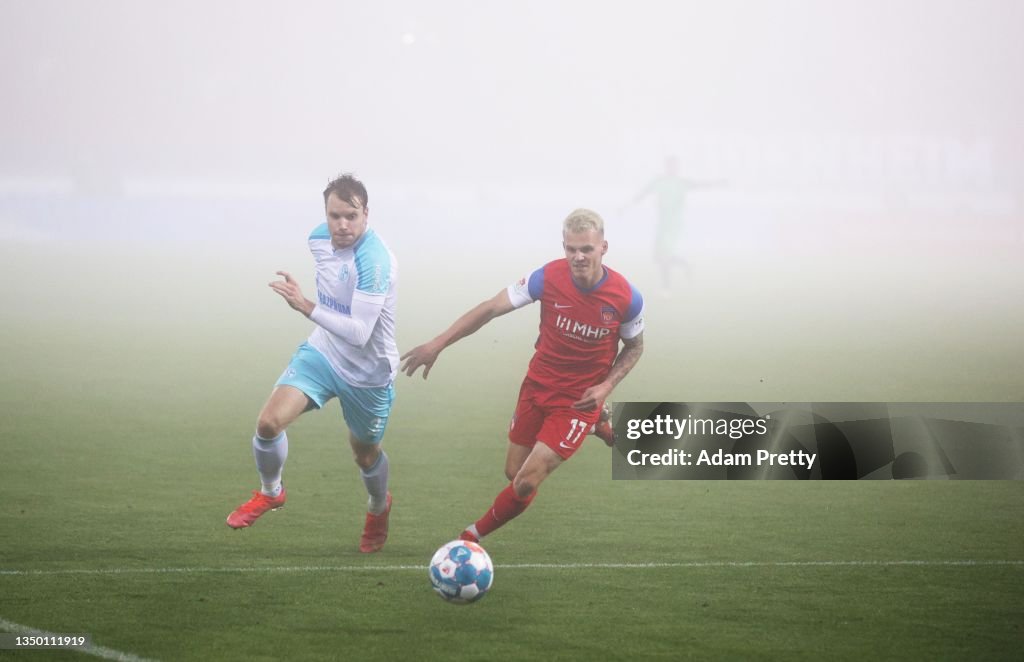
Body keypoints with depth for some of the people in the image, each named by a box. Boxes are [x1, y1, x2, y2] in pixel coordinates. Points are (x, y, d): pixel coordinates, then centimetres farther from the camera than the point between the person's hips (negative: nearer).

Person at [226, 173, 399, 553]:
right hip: (322, 352, 5)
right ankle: (270, 493, 13)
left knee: (366, 454, 16)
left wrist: (306, 306, -42)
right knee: (269, 422, -16)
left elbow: (359, 334, -38)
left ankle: (379, 508, 51)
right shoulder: (319, 239, -8)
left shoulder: (375, 262, -32)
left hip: (367, 373, -5)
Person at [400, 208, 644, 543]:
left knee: (525, 484, -12)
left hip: (579, 401, -3)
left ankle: (473, 536, 15)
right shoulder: (548, 277, -19)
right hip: (537, 387, 3)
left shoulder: (627, 298, -19)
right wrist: (438, 344, -18)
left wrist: (606, 386, -16)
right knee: (514, 473, 14)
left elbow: (634, 347, 1)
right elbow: (490, 309, -13)